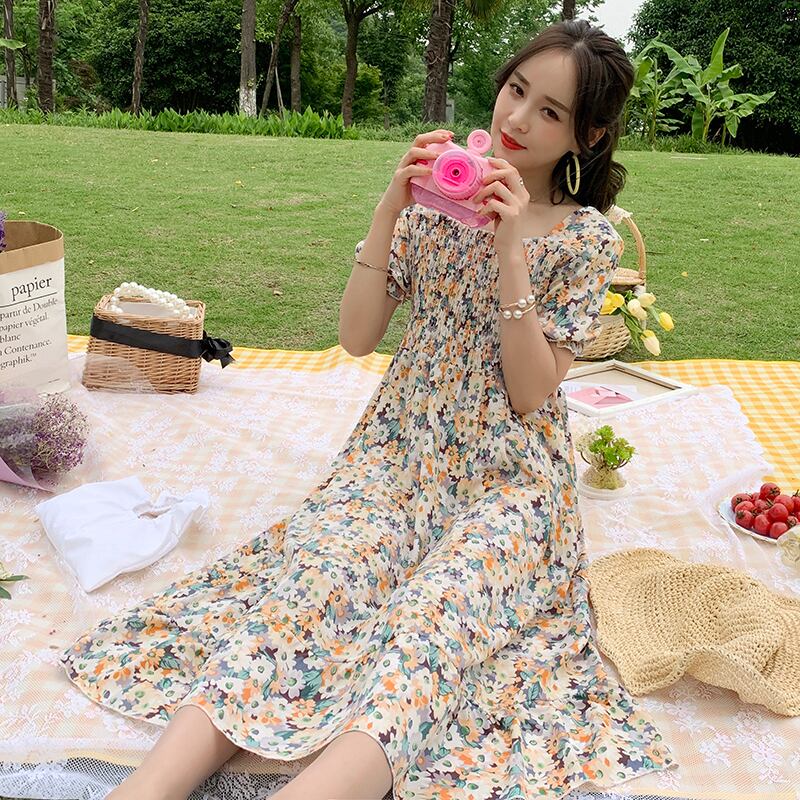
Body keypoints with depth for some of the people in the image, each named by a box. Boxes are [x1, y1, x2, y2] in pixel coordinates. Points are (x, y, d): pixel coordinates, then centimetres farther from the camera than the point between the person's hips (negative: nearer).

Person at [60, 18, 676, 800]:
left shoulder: (586, 237, -2)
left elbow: (531, 393, -11)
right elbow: (356, 336, 0)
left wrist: (511, 252, -19)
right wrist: (389, 209, -10)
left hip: (509, 474, -1)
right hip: (402, 448, 2)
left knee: (436, 610, -32)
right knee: (319, 565, -26)